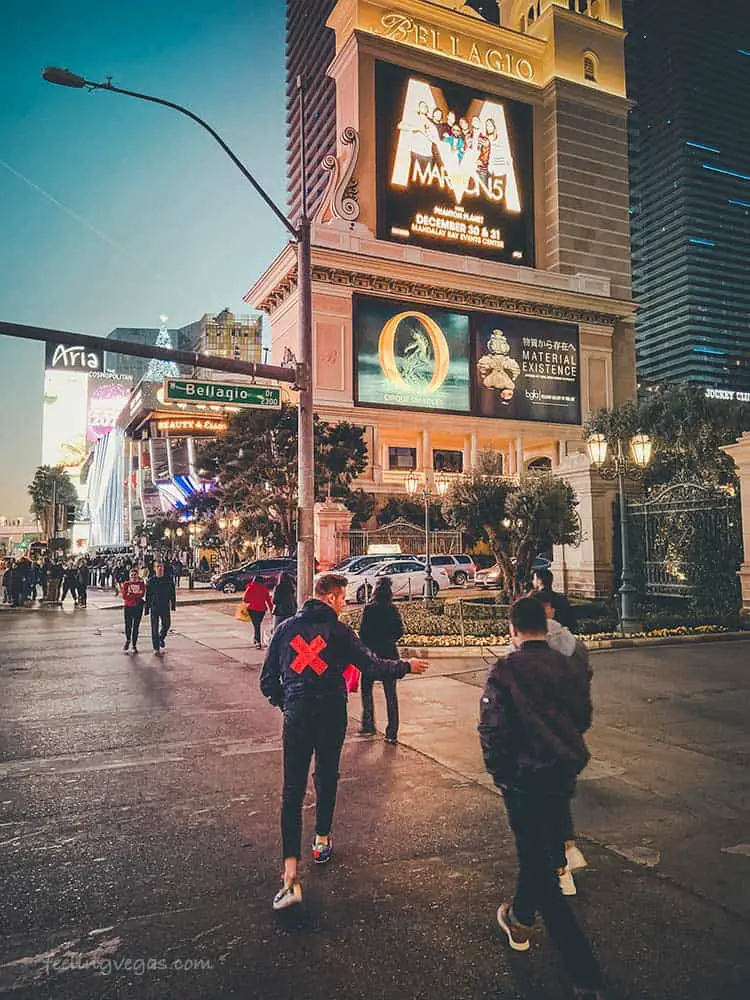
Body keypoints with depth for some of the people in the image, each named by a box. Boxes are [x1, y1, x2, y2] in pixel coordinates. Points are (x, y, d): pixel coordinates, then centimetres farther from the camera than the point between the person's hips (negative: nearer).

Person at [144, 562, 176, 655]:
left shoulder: (169, 579, 1)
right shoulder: (151, 581, -3)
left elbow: (172, 593, 6)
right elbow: (148, 596, 0)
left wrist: (173, 605, 3)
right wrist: (147, 608, -1)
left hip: (165, 607, 1)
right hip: (154, 607, -1)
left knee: (166, 625, 5)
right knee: (155, 628, 1)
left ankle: (161, 638, 37)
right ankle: (156, 648, 9)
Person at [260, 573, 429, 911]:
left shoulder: (286, 627, 2)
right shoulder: (339, 631, -7)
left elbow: (267, 680, 3)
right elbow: (372, 665, -8)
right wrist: (407, 666, 7)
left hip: (296, 716, 1)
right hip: (331, 715, -1)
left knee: (292, 790, 1)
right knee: (326, 778, 22)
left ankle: (290, 875, -8)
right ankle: (322, 840, 40)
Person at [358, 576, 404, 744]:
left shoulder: (369, 609, -11)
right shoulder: (393, 609, 0)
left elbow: (363, 632, -11)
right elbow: (400, 631, 1)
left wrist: (366, 648, 6)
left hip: (371, 654, -3)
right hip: (389, 655, 3)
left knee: (366, 690, 15)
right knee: (391, 694, 8)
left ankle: (369, 726, 15)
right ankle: (392, 733, 8)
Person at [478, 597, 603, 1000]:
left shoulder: (506, 670, -17)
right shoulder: (564, 665, -2)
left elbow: (492, 727, -19)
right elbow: (583, 716, 7)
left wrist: (499, 773, -3)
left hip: (525, 775, -6)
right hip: (564, 769, 6)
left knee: (539, 860, 7)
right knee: (540, 845, 26)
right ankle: (521, 916, 45)